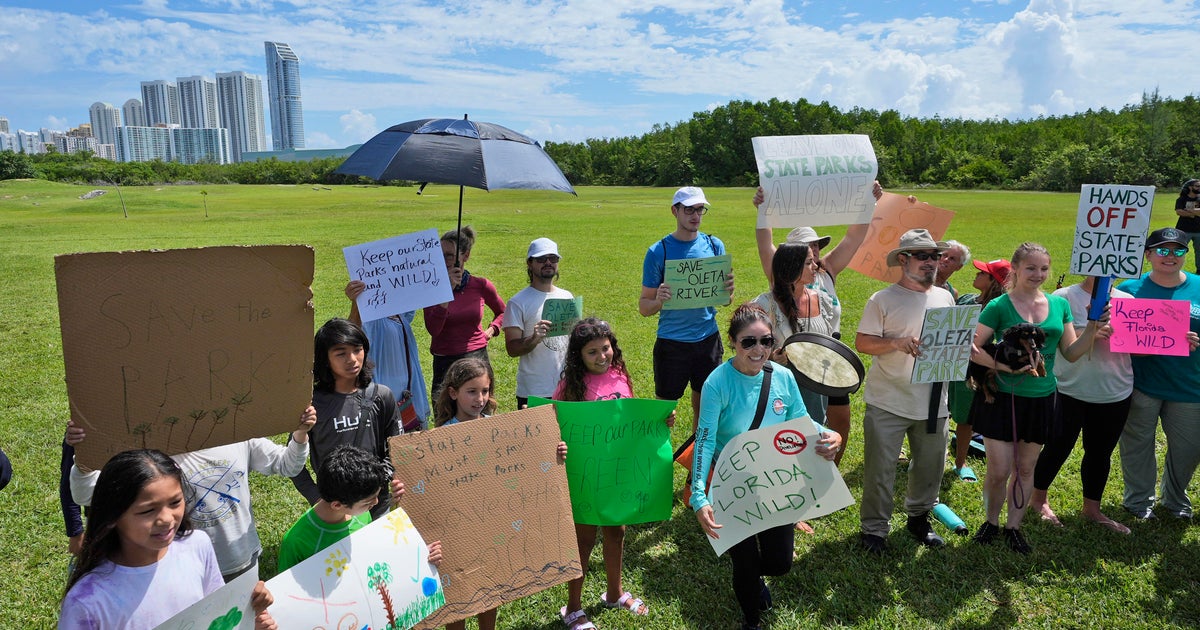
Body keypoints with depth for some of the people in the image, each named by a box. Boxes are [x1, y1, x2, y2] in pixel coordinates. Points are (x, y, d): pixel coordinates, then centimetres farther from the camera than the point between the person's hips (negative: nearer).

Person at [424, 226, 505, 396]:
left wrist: (491, 330, 2)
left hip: (477, 358, 1)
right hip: (444, 362, -1)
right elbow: (433, 329, -19)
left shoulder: (481, 285, 0)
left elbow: (502, 312, 20)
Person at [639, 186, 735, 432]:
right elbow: (644, 308, -6)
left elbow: (725, 300, 7)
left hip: (708, 340, 3)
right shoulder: (658, 252, -7)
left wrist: (728, 290, -16)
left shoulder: (714, 245, 3)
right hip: (671, 343, -3)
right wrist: (659, 300, -28)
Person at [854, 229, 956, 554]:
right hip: (888, 403, -5)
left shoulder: (945, 298, 10)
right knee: (880, 469, 2)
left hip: (933, 403, 5)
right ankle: (874, 528, 19)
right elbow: (862, 343, -9)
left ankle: (919, 517, 38)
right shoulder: (883, 300, -7)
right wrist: (897, 343, -24)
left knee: (930, 466, 15)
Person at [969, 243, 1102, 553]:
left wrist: (1092, 328, -8)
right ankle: (991, 521, 24)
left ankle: (1014, 527, 30)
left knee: (1025, 468, 14)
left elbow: (1071, 353, 7)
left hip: (1041, 399, 4)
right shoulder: (999, 306, -8)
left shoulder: (1059, 305, 6)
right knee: (999, 471, 0)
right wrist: (1004, 366, -24)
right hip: (1002, 397, -4)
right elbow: (971, 348, -13)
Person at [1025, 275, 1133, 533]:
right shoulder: (1065, 296, -8)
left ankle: (1092, 509, 33)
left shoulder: (1128, 300, 6)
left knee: (1100, 453, 16)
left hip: (1116, 393, 4)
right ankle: (1038, 499, 29)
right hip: (1071, 391, -4)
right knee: (1058, 448, 8)